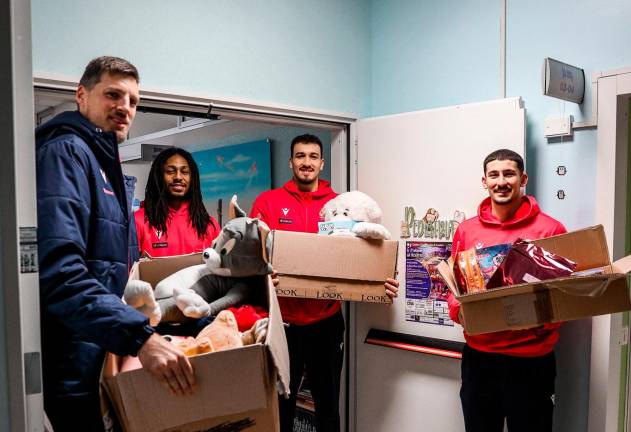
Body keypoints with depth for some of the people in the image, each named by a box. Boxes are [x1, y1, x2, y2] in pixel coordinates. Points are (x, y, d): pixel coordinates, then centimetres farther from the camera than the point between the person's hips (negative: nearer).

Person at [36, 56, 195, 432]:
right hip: (67, 367, -10)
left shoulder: (103, 163, 17)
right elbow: (58, 270, -30)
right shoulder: (66, 152, -15)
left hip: (92, 360, 10)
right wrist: (139, 336, -36)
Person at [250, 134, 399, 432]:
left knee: (328, 402, 17)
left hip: (326, 321, 1)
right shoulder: (267, 202, 0)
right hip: (281, 320, -1)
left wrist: (382, 283, -13)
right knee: (280, 402, 14)